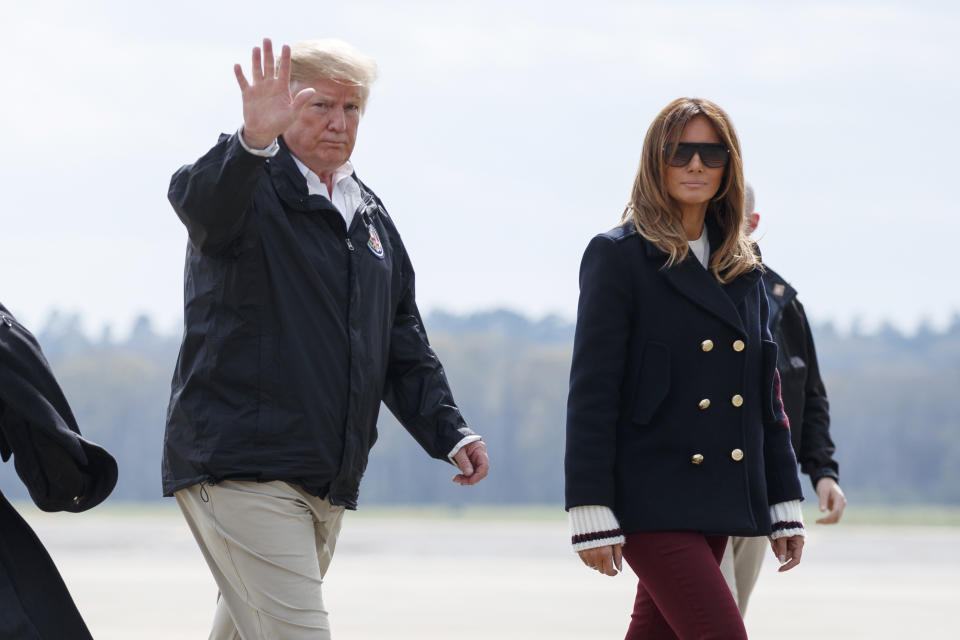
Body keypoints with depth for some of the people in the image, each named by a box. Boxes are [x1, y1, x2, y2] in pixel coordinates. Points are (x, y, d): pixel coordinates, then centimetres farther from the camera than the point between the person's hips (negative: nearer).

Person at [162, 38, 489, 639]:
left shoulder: (370, 214, 18)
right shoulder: (250, 191, -5)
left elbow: (404, 344, 22)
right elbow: (198, 198, -31)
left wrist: (450, 431, 11)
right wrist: (255, 140, -50)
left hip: (327, 488, 8)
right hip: (240, 469, -8)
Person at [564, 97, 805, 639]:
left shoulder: (742, 268, 14)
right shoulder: (620, 256, -5)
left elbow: (767, 394, 17)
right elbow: (592, 390, -8)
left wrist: (785, 505, 13)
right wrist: (591, 513, -14)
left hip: (718, 502, 6)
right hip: (651, 501, -6)